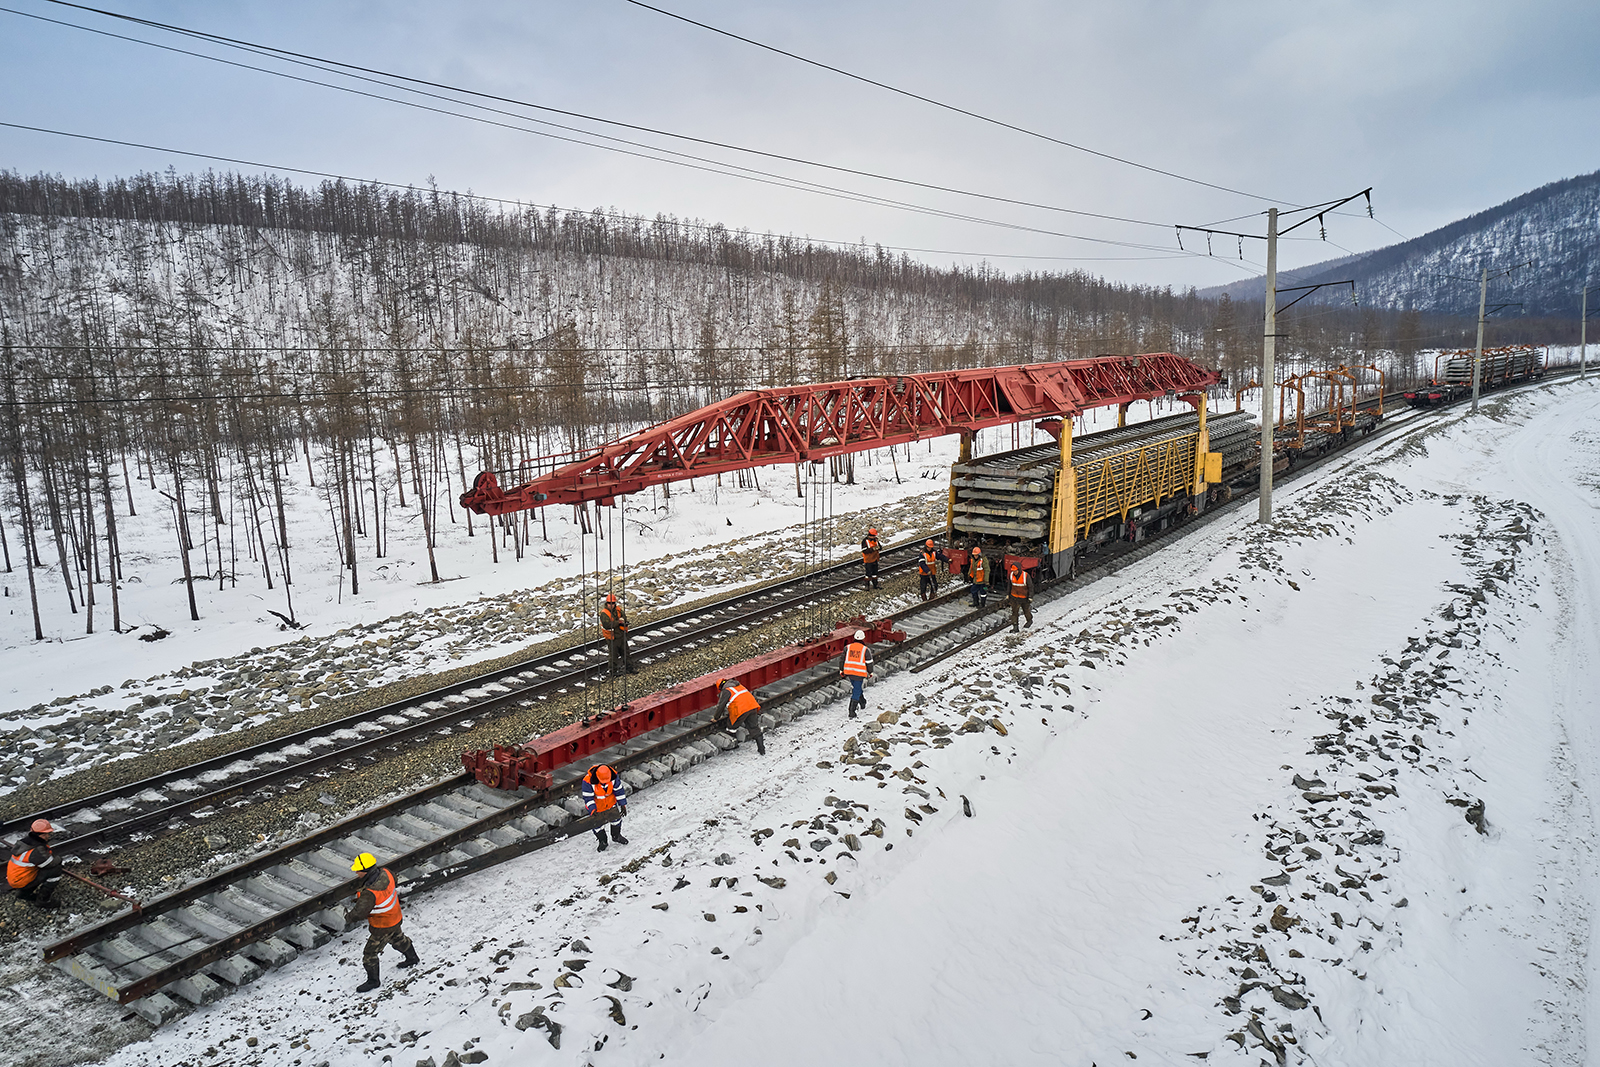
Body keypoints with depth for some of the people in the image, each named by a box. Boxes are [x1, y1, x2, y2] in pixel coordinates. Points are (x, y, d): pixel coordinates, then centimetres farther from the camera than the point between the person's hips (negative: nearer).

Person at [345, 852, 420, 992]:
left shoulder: (370, 893, -41)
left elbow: (358, 914, -38)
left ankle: (373, 980, 32)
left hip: (383, 926, -8)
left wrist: (348, 916, -17)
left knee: (370, 953, 13)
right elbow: (393, 877, 6)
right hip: (395, 917, 8)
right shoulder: (385, 873, -19)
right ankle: (412, 958, 56)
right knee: (397, 938, 34)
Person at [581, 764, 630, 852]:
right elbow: (588, 797, -26)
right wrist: (593, 811, -34)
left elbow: (619, 790, -12)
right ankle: (603, 841, 39)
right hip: (596, 806, -3)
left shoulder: (614, 776, -26)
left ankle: (616, 836, 47)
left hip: (610, 803, 3)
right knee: (598, 824, 11)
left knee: (616, 818, 18)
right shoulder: (588, 781, -35)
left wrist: (623, 804, -7)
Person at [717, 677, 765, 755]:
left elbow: (721, 706, 1)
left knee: (731, 727, 14)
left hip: (741, 711, -7)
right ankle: (762, 749, 5)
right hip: (752, 706, 7)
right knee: (754, 728, 8)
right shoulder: (739, 686, 26)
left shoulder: (726, 691, 2)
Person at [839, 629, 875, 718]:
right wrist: (870, 673, 13)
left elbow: (842, 659, 7)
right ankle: (852, 712, -4)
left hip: (849, 671, 4)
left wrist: (841, 670, 19)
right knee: (856, 692, 0)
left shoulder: (847, 647, 3)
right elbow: (869, 663, -1)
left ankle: (863, 702, 42)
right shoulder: (866, 649, -6)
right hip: (860, 673, -4)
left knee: (856, 687, 27)